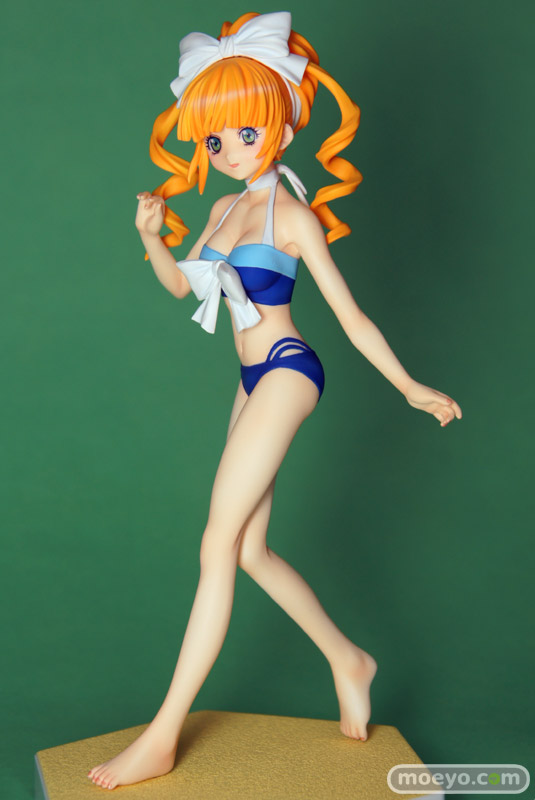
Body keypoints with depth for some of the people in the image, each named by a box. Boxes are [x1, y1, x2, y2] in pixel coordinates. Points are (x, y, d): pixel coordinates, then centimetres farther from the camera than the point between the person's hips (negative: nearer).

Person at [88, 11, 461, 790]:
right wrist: (151, 236, 3)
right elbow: (181, 284, 22)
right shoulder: (226, 208, 14)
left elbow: (349, 313, -6)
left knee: (219, 544, -11)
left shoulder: (293, 214, -8)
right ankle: (348, 661, 27)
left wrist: (409, 387, -5)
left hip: (287, 372, -8)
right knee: (251, 552, 9)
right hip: (254, 382, 8)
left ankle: (164, 733, -5)